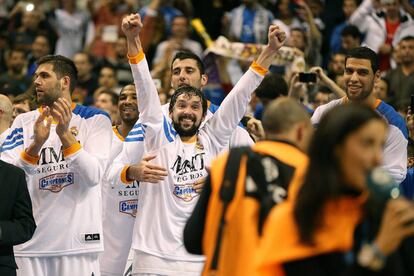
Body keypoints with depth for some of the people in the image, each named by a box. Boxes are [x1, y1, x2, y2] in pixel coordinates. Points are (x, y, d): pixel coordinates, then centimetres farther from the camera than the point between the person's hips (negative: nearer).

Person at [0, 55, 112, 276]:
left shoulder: (95, 119, 2)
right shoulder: (24, 122, 10)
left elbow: (94, 176, -10)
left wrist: (65, 135, -22)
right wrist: (36, 144, -20)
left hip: (77, 241, -2)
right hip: (30, 242, 3)